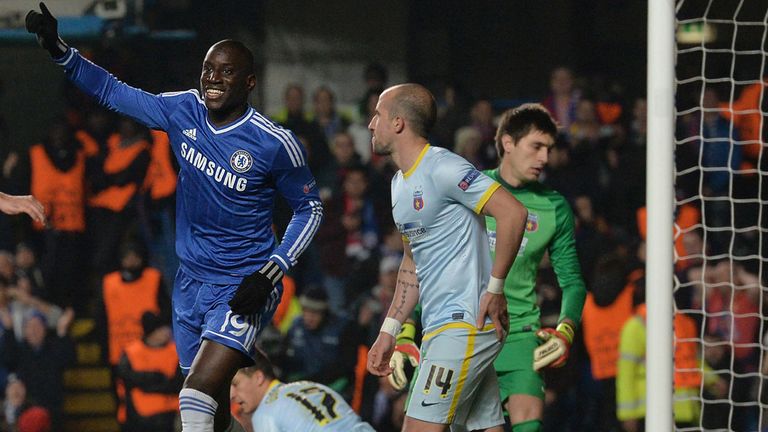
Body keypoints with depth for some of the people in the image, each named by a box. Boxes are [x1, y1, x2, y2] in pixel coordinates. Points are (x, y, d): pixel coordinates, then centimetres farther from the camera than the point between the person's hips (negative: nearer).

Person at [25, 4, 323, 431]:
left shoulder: (276, 143, -14)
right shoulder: (184, 111, -1)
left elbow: (311, 208, -3)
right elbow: (113, 92, 11)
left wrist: (271, 274, -13)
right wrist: (60, 50, 0)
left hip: (243, 290, -6)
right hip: (191, 281, 6)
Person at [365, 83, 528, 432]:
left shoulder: (442, 169, -12)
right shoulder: (400, 183, 19)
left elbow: (513, 212, -20)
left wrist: (494, 288, -17)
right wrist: (389, 330, 21)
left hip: (463, 325, -9)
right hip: (439, 328, 9)